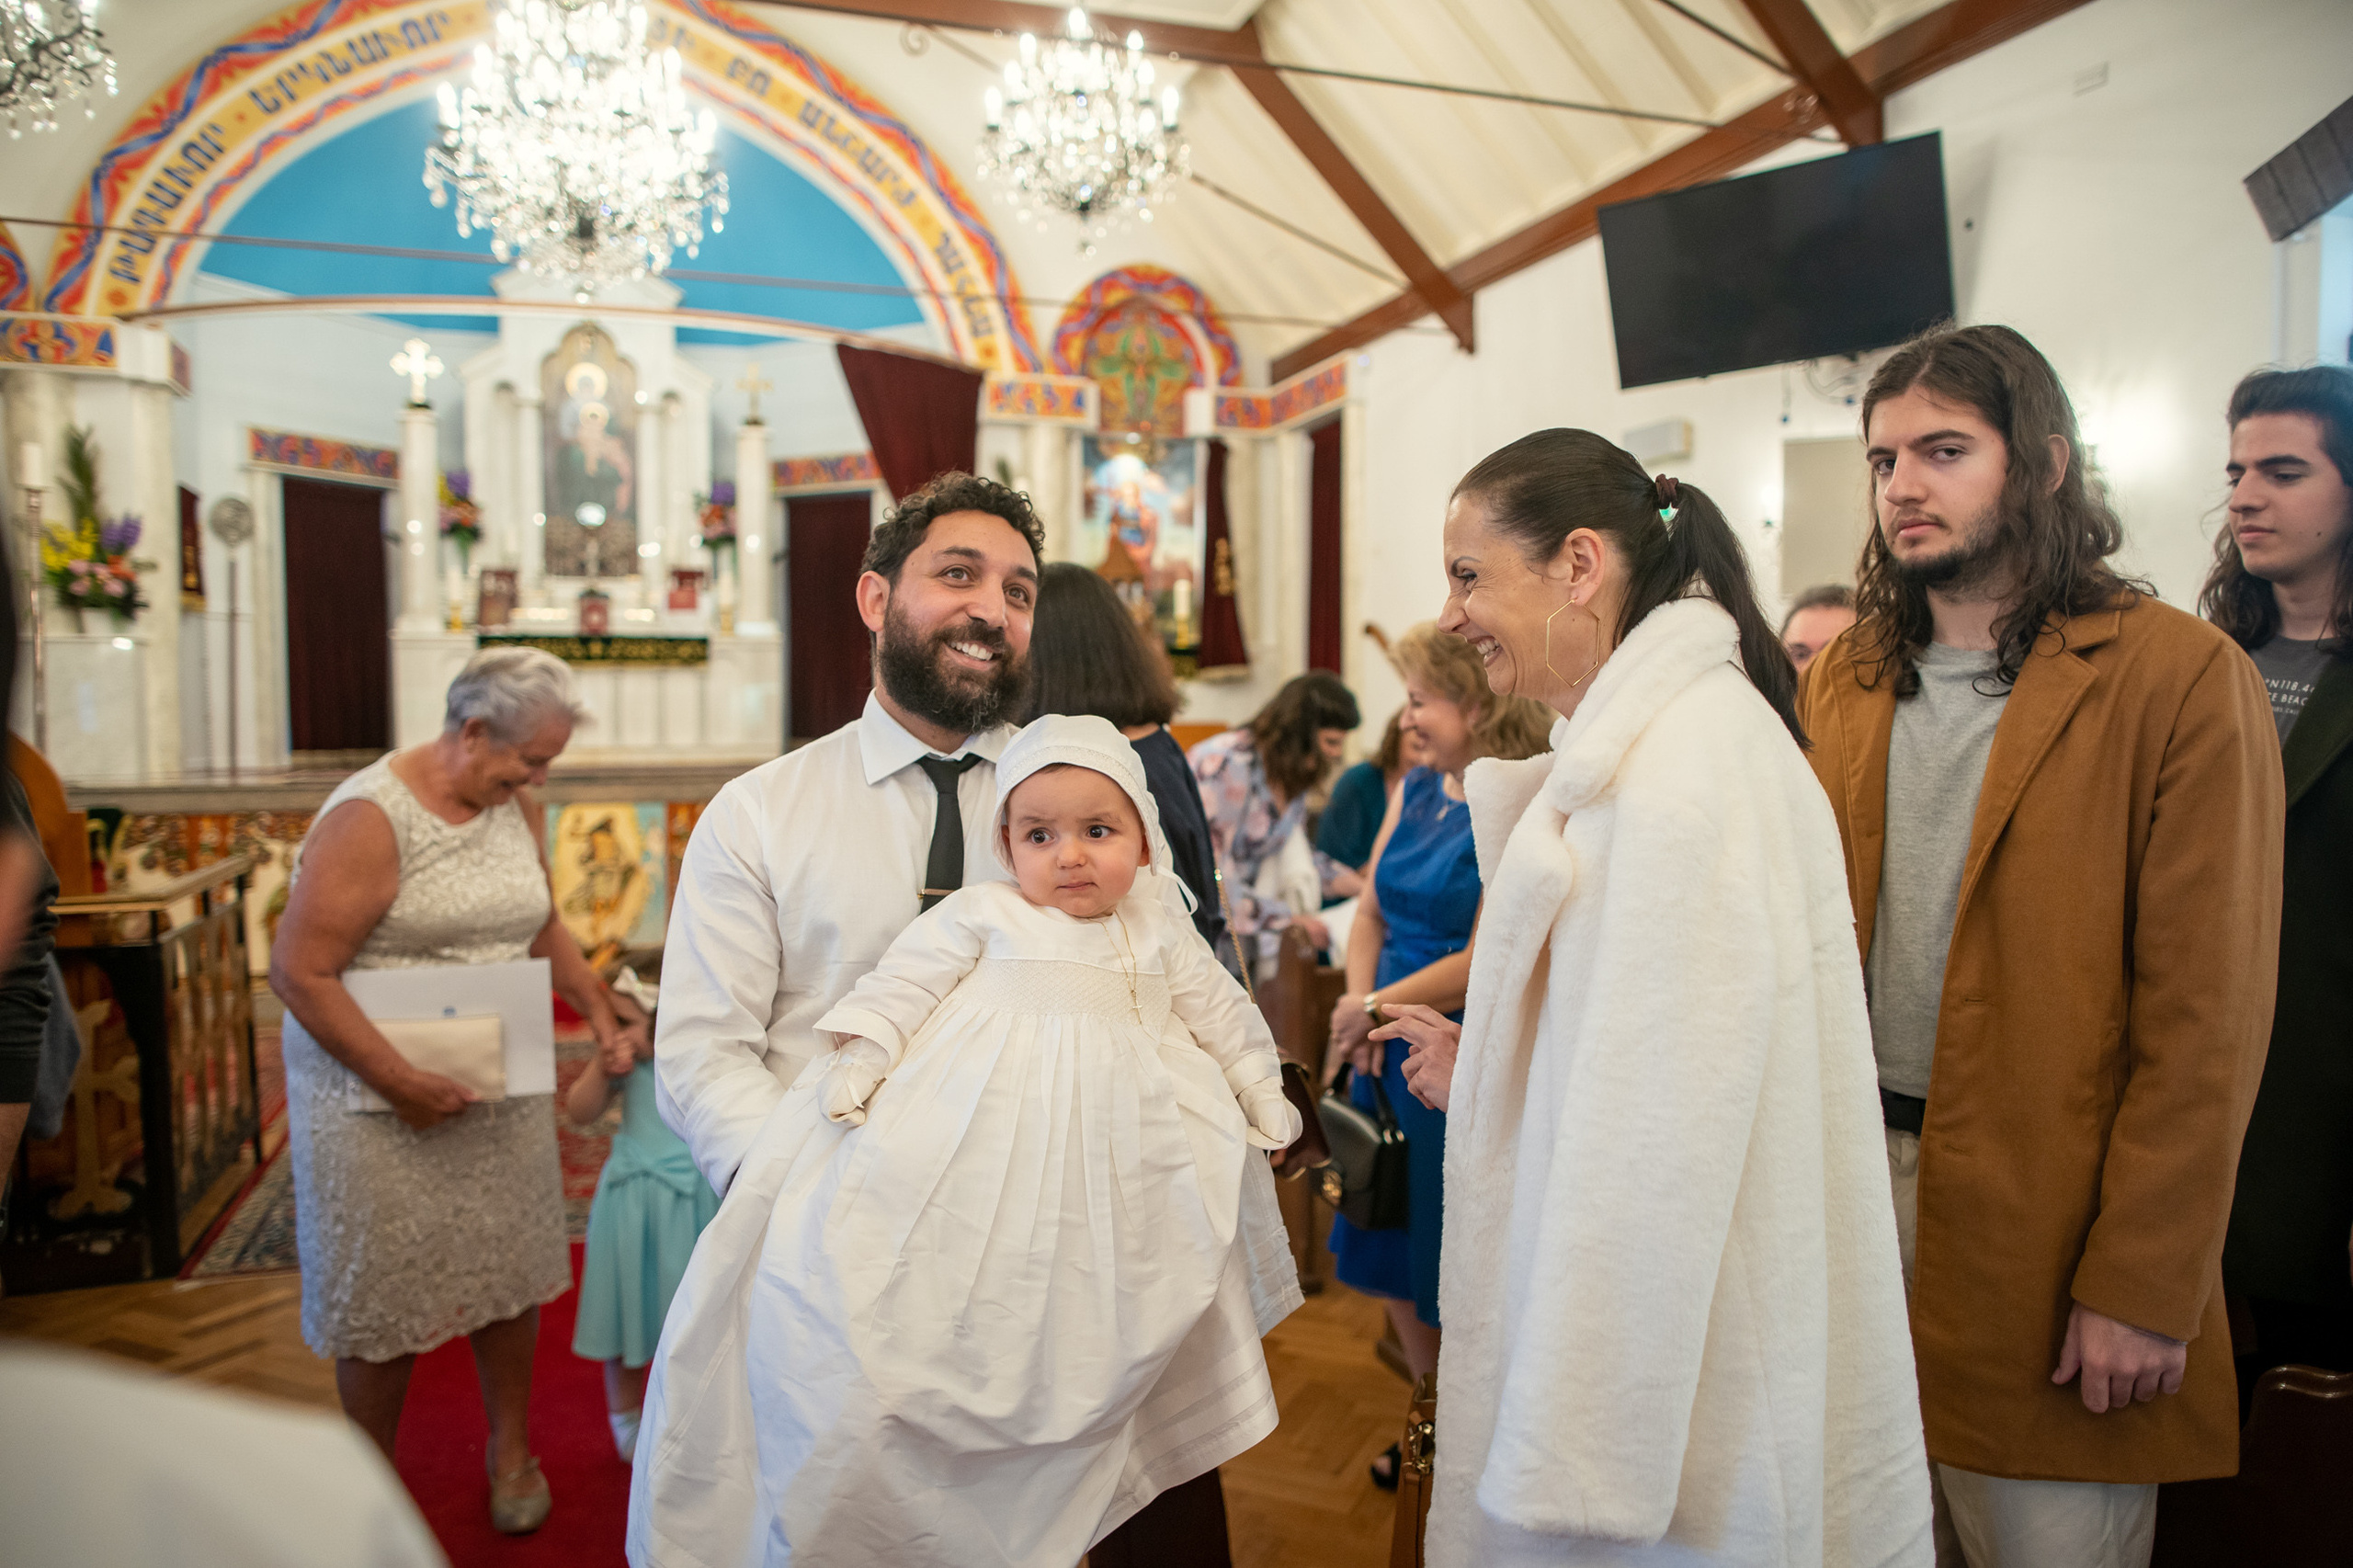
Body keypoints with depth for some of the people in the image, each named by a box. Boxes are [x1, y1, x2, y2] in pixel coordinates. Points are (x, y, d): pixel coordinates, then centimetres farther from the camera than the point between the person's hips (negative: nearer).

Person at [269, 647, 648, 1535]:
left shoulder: (518, 808, 4)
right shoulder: (370, 818, -18)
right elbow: (298, 972, -20)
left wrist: (596, 1005, 10)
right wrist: (400, 1081, -22)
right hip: (378, 1095, -6)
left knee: (507, 1272, 14)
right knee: (384, 1296, 7)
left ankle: (511, 1450, 36)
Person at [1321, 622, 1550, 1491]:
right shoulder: (1414, 791, 6)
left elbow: (1486, 962, -19)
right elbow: (1371, 913, 9)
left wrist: (1378, 1006, -11)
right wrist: (1359, 1012, -5)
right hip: (1392, 1055, 7)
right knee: (1393, 1257, 18)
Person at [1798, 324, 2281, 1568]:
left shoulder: (2182, 679, -8)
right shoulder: (1844, 680, 8)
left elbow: (2206, 1020, -11)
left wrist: (2142, 1289, -13)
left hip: (2044, 1218, -4)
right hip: (1857, 1178, 5)